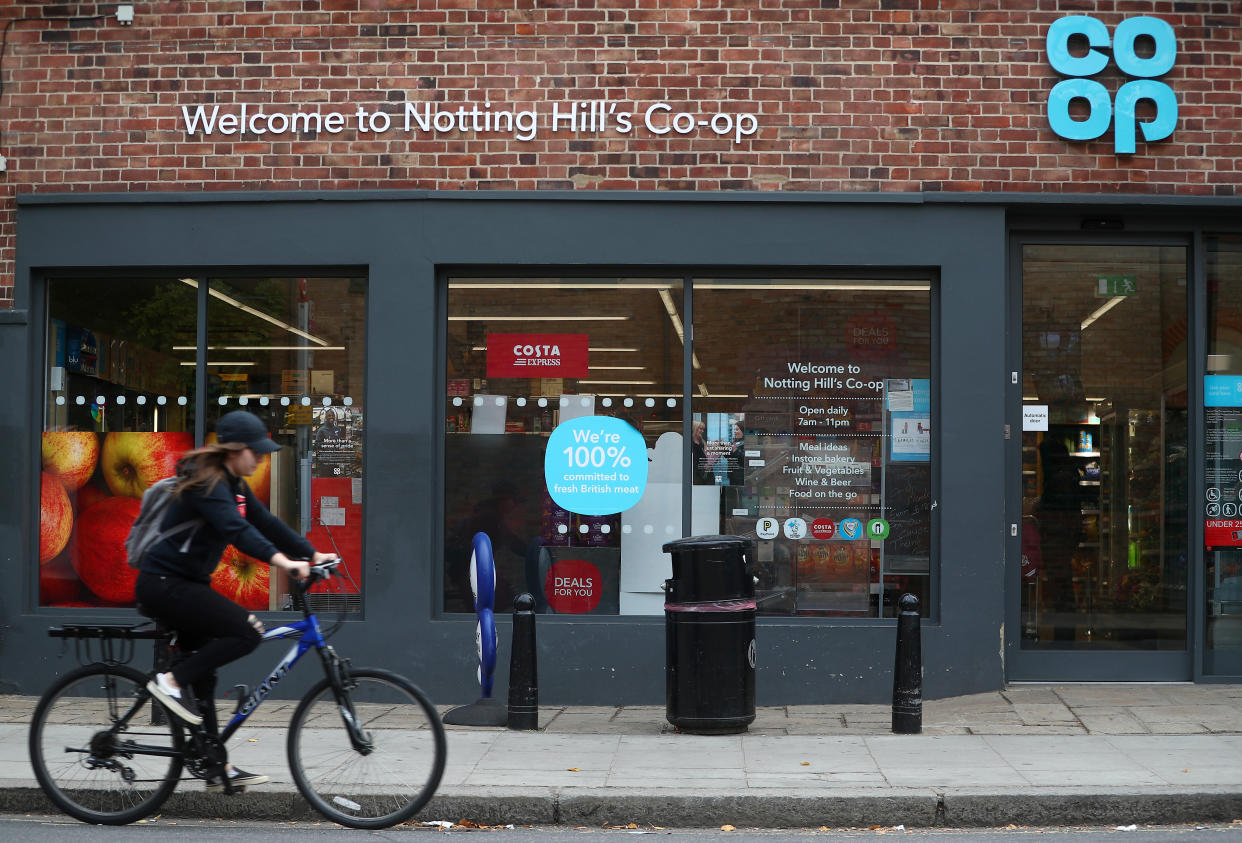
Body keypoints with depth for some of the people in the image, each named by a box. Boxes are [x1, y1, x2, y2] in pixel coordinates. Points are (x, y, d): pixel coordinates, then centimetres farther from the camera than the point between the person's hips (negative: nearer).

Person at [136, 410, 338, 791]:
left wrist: (313, 555, 4)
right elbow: (236, 530, -34)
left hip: (182, 585, 10)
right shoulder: (207, 484, -20)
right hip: (163, 584, -10)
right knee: (248, 631, -21)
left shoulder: (234, 485, 10)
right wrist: (282, 561, -45)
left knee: (202, 677, 12)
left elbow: (266, 522, 11)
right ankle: (172, 681, -12)